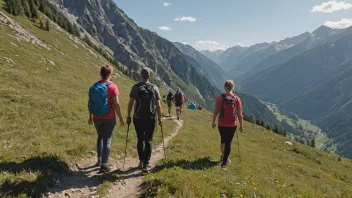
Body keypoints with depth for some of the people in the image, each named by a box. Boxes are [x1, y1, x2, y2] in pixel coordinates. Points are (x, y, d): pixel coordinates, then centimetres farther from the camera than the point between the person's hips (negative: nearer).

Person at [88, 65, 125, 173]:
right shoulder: (113, 87, -12)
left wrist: (90, 117, 16)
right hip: (109, 118, -4)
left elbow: (90, 103, 5)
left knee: (100, 137, 24)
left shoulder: (94, 86, 1)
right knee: (107, 140, 3)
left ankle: (99, 159, 30)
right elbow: (116, 104, -15)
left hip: (97, 118, 4)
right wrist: (121, 118, -6)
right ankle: (104, 166, 5)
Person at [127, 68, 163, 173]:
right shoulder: (154, 88, -2)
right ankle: (146, 164, 0)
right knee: (148, 141, 6)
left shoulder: (135, 87, -2)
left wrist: (128, 116, 6)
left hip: (138, 118, 1)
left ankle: (141, 161, 28)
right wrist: (160, 118, 7)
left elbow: (130, 103, -3)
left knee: (140, 140, 17)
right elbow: (158, 105, -2)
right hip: (151, 119, -1)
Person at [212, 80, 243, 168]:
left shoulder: (220, 98, -9)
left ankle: (223, 155, 41)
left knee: (223, 140, 23)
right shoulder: (237, 99, -7)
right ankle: (225, 162, 14)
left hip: (221, 124, 1)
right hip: (232, 125, -1)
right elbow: (239, 114, -5)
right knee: (228, 142, 9)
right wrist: (241, 125, 5)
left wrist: (213, 122, 7)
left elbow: (216, 111, -6)